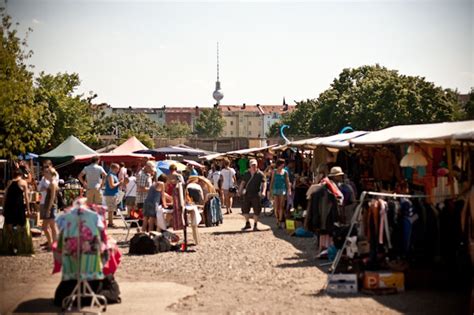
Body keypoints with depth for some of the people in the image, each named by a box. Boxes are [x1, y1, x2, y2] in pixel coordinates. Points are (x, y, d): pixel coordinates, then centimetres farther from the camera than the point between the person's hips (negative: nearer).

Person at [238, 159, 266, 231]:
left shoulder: (260, 174, -3)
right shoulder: (246, 174, 10)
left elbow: (264, 183, -8)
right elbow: (243, 182, 15)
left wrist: (263, 192, -22)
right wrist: (240, 190, 3)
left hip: (256, 194, -4)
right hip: (247, 194, 4)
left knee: (256, 210, 0)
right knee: (245, 209, 7)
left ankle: (255, 225, 11)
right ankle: (247, 224, 23)